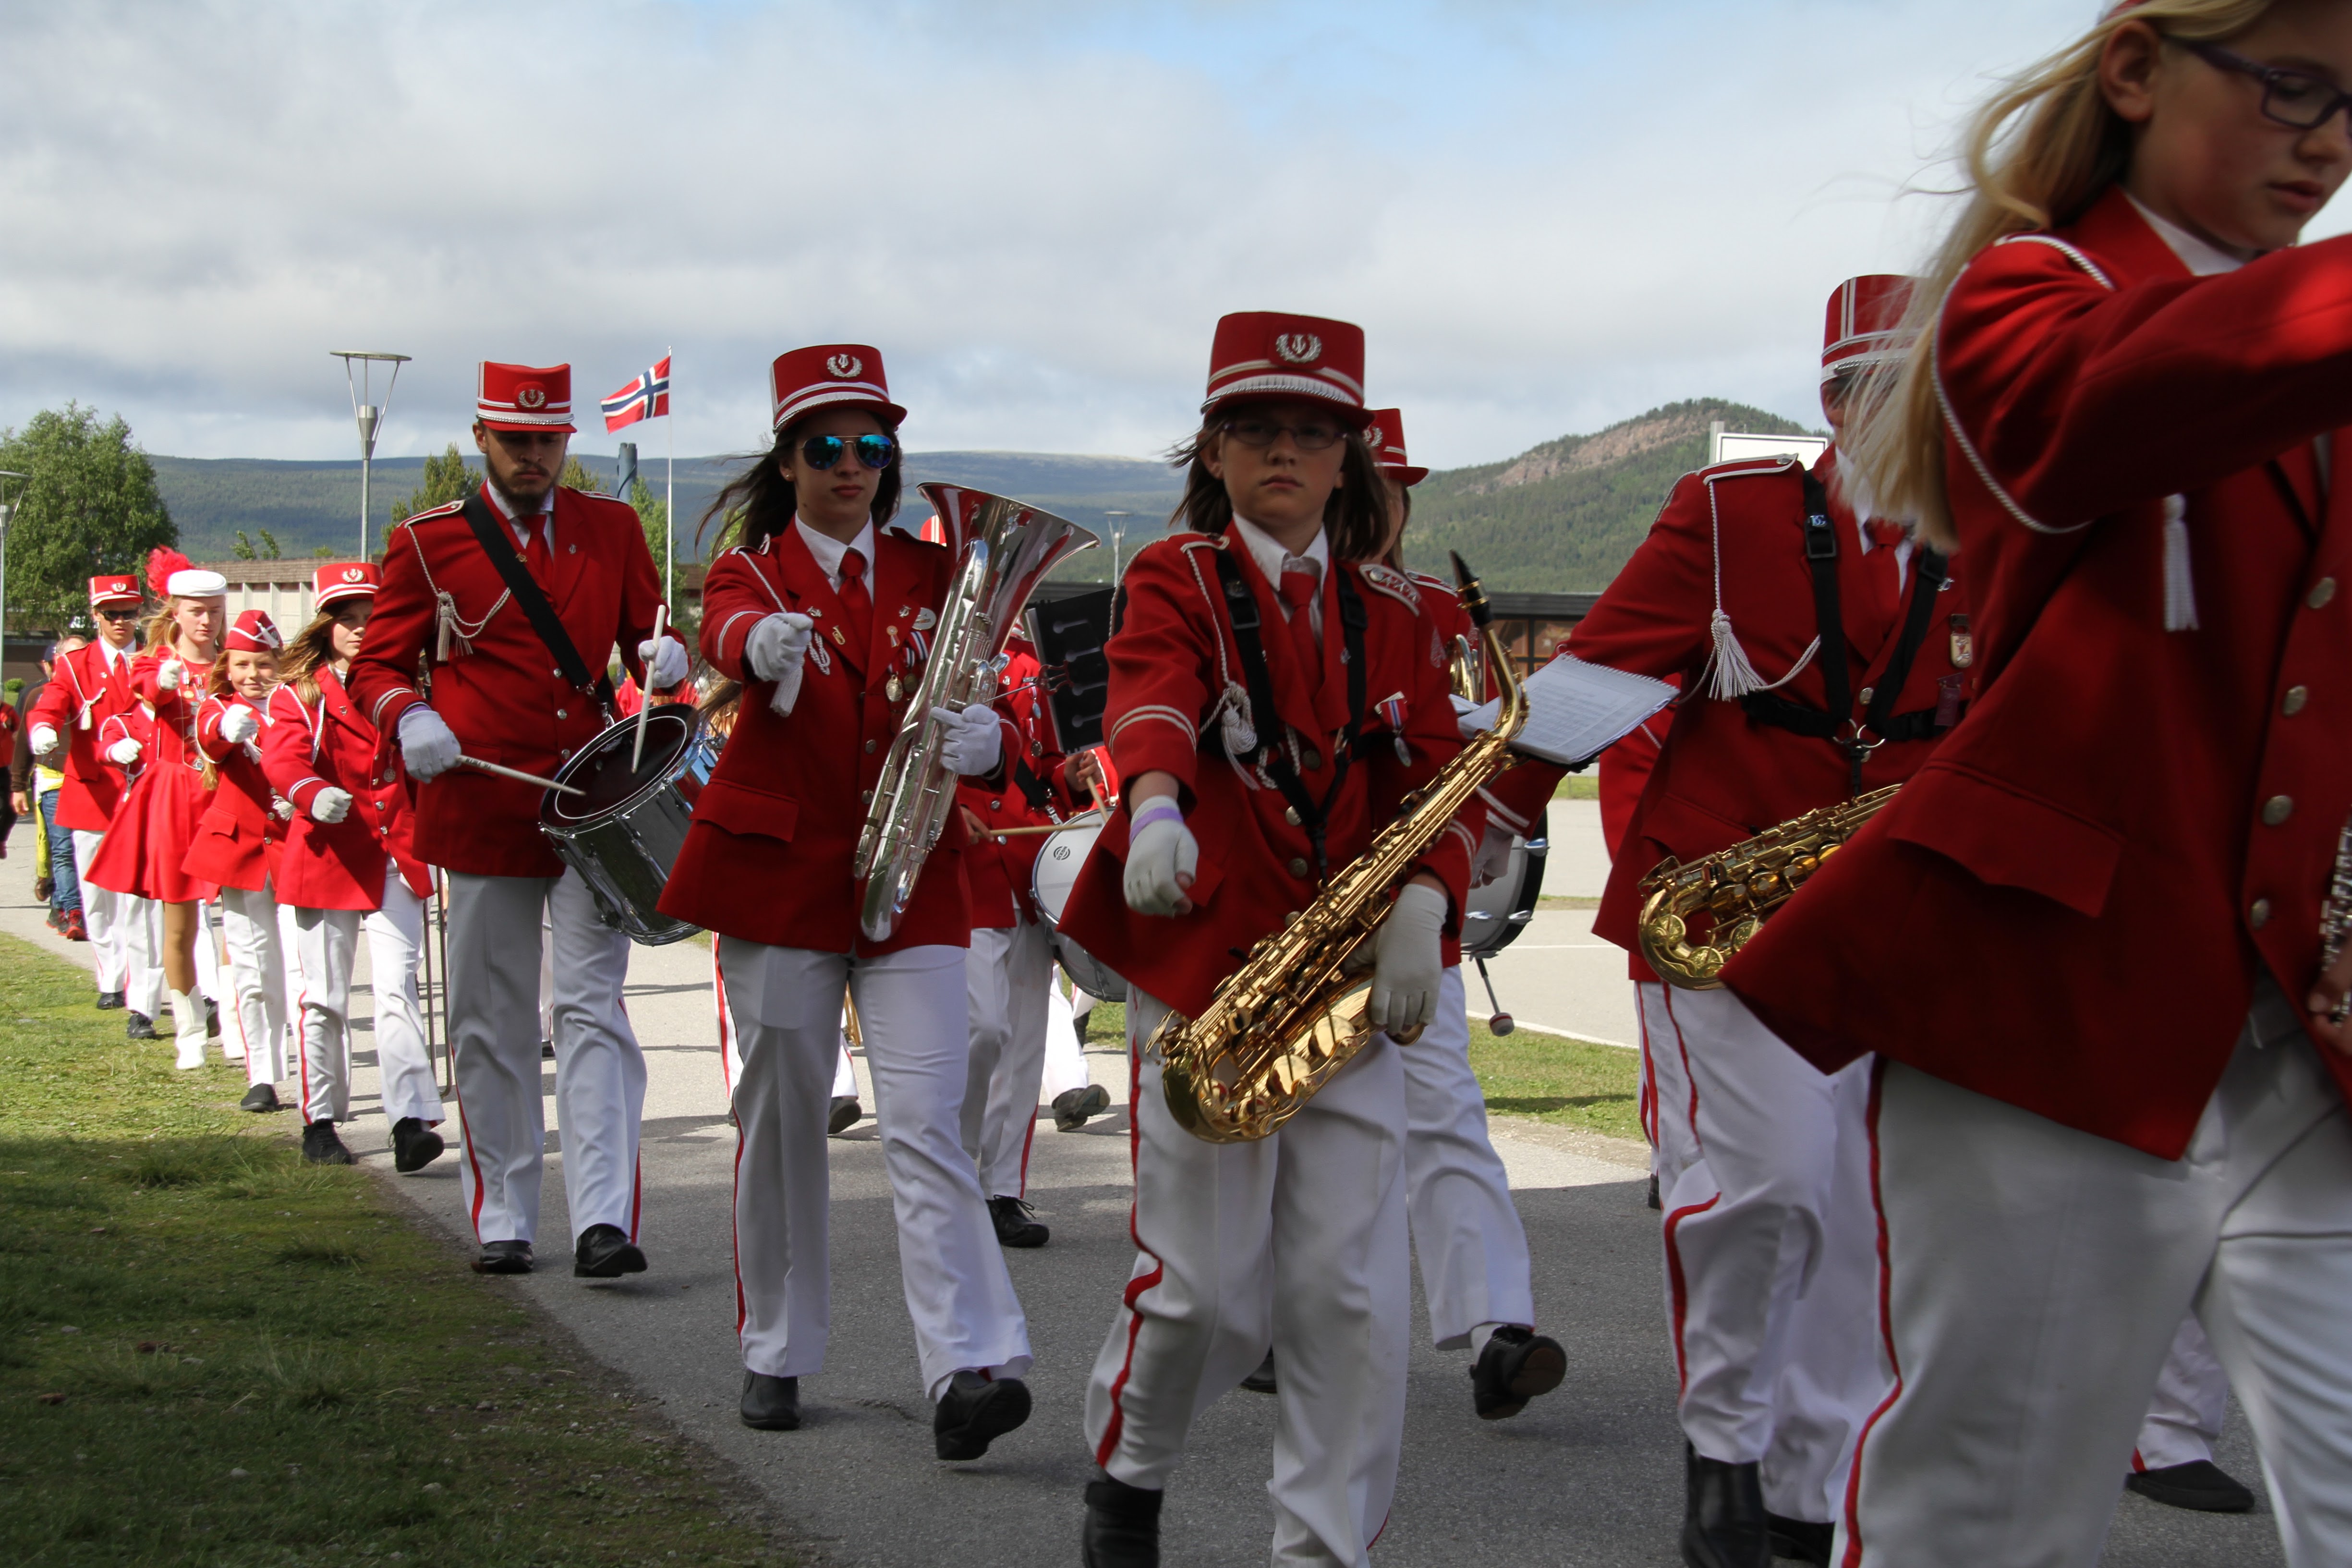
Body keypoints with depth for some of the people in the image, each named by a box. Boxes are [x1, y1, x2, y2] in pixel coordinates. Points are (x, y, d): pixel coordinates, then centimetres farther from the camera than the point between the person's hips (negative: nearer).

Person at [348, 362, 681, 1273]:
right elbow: (375, 669, 4)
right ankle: (503, 1221, 17)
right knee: (491, 1023, 6)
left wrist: (663, 656, -10)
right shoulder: (427, 544, 3)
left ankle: (604, 1221, -13)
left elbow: (644, 633, 15)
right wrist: (408, 719, -18)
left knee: (592, 1007, -8)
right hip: (482, 810, 0)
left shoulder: (613, 530, 9)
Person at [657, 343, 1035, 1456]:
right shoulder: (751, 569, 3)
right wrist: (763, 644, -49)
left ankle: (970, 1369, -19)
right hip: (780, 870, -1)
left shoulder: (930, 575, 10)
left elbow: (978, 705, -1)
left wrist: (983, 741, -27)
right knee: (781, 1117, 7)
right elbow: (725, 630, -23)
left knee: (926, 1125, -10)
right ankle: (776, 1354, 22)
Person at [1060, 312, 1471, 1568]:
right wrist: (1155, 810, -42)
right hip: (1201, 960, -3)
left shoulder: (1391, 612, 12)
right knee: (1209, 1289, 1)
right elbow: (1154, 695, -21)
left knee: (1354, 1293, 0)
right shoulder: (1175, 577, 0)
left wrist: (1421, 908, -13)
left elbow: (1438, 771, 6)